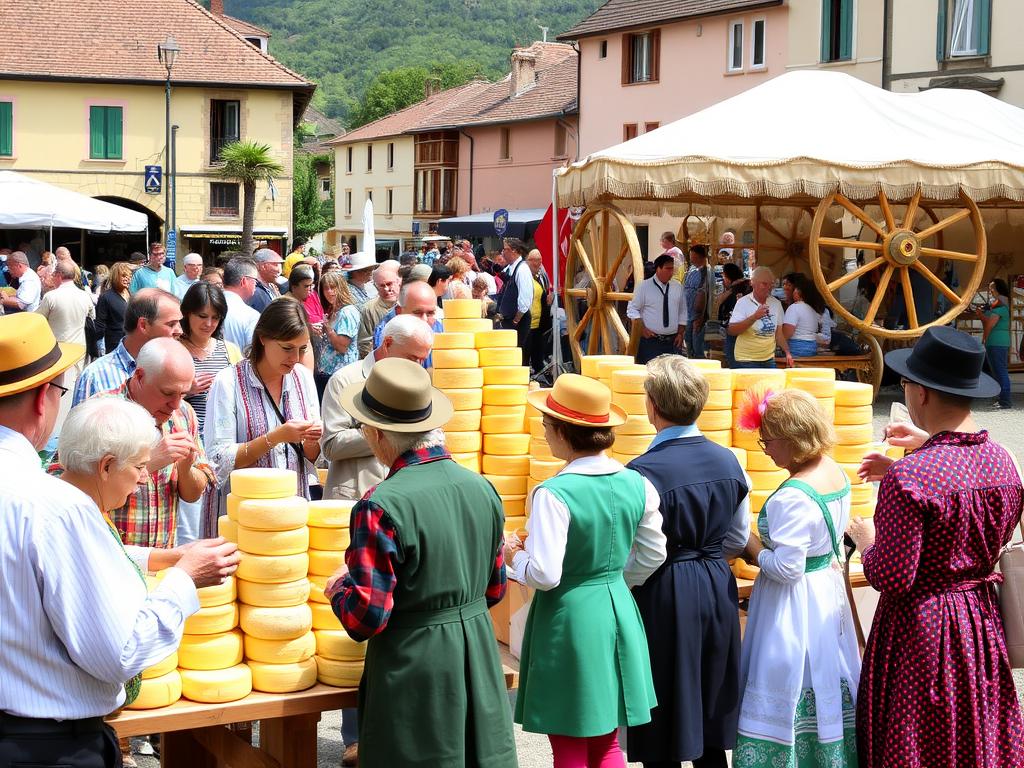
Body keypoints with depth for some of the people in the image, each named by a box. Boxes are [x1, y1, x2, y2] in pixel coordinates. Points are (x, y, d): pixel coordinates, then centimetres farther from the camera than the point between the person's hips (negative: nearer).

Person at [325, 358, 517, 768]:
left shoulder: (381, 506, -20)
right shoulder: (481, 488, 0)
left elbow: (365, 618, -19)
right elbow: (494, 589, 10)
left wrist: (337, 586, 0)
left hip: (413, 667, -6)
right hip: (479, 657, 6)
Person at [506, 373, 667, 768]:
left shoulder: (554, 494, -21)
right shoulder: (635, 483, -2)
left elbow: (544, 575, -23)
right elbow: (653, 554, 9)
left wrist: (515, 558, -4)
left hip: (569, 620, -6)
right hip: (617, 613, 6)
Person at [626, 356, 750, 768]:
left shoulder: (644, 471, -18)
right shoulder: (728, 461, 1)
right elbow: (738, 539, 10)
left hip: (664, 595, -6)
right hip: (718, 590, 6)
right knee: (710, 729, 17)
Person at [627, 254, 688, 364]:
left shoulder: (678, 286, 8)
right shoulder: (644, 286, -3)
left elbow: (683, 312, 13)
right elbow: (632, 309, -1)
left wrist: (681, 333, 5)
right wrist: (642, 328, -12)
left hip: (673, 341, 3)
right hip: (651, 341, -3)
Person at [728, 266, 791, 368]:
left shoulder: (776, 303, 9)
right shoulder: (743, 302, -8)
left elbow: (778, 332, 16)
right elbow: (731, 331, -18)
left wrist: (787, 352, 6)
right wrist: (754, 317, -26)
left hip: (769, 360, 5)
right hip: (746, 360, -5)